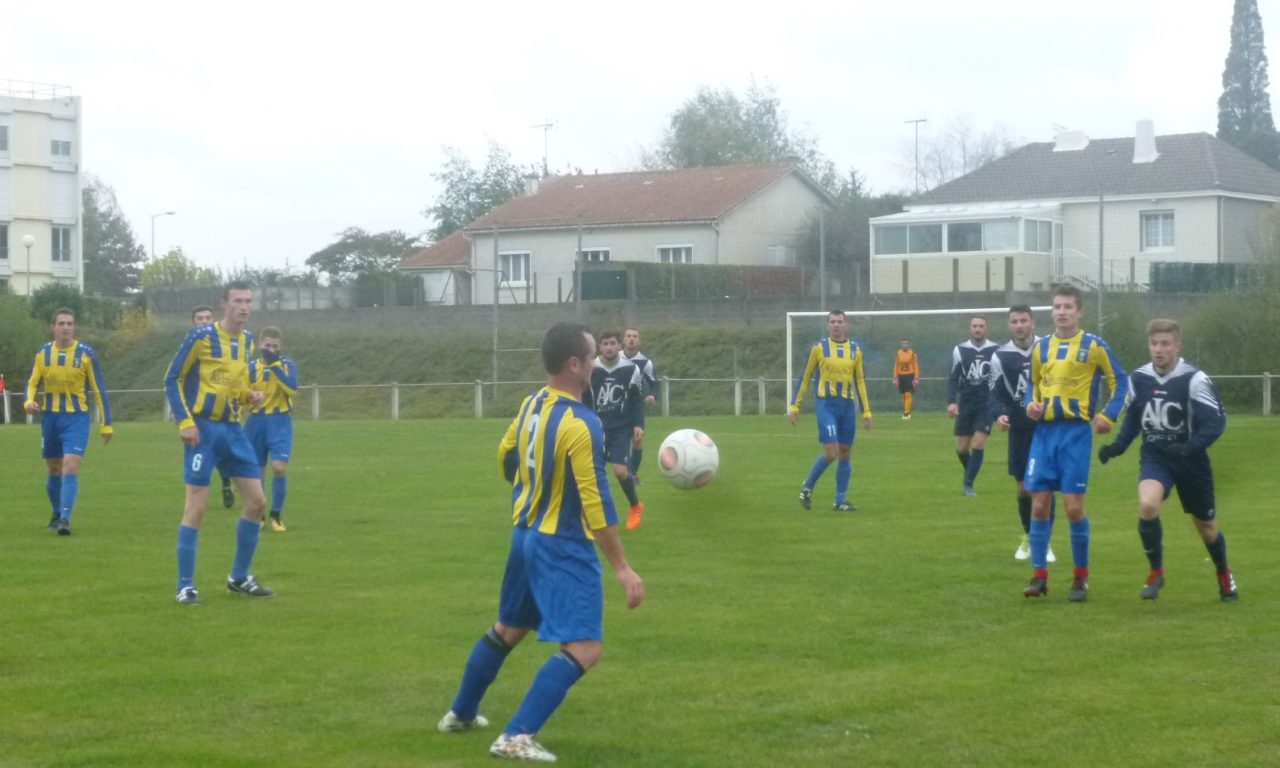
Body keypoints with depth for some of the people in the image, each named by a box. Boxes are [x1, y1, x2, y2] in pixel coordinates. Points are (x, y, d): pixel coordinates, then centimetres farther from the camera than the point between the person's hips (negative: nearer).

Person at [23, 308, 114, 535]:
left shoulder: (86, 353, -5)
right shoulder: (43, 353, 3)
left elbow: (99, 389, -1)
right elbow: (32, 383, 7)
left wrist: (106, 424, -2)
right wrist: (29, 401, -17)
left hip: (76, 418, -3)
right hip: (50, 417, 3)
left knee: (70, 467, -17)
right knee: (54, 469, 12)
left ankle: (65, 519, -20)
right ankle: (57, 514, 30)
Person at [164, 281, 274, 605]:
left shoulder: (247, 340, 9)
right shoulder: (201, 336, -11)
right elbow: (172, 379, -8)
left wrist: (251, 395, 0)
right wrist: (184, 421, -15)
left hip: (233, 430, 7)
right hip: (204, 429, -7)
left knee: (257, 501, 5)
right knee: (196, 507, -8)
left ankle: (239, 578, 19)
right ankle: (185, 586, 0)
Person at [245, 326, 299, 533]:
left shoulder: (288, 365, 0)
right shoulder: (251, 366, 5)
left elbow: (293, 389, -17)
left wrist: (275, 366, -21)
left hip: (280, 421, -2)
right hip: (256, 422, 2)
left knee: (279, 467, -15)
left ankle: (276, 515, 0)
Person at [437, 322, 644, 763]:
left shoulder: (531, 405, 3)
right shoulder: (582, 424, -23)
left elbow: (505, 458, 17)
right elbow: (596, 503, -23)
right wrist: (622, 568, -20)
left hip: (525, 535, 9)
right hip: (564, 547, -9)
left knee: (507, 630, 28)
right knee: (584, 651, -9)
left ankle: (460, 715, 42)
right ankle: (517, 738, -15)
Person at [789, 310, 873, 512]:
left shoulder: (855, 350, 8)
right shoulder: (819, 348, 0)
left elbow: (860, 381, 13)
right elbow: (805, 377, 4)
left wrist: (866, 411, 9)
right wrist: (794, 406, 1)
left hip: (847, 405, 4)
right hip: (826, 404, -4)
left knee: (845, 453, 4)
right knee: (831, 452, -14)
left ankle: (840, 501, 12)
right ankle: (807, 488, 8)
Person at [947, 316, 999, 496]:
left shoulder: (996, 350, -1)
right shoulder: (960, 350, 0)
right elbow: (953, 378, 1)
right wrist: (952, 402, -12)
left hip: (987, 404, -1)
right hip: (965, 404, 1)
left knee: (978, 444, -12)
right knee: (962, 448, 4)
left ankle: (968, 484, -5)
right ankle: (970, 473, 33)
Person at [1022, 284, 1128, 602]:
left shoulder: (1093, 346, -2)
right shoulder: (1040, 347, 10)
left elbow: (1119, 380, 4)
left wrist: (1108, 415, -7)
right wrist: (1030, 403, 1)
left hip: (1076, 432, -4)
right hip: (1044, 431, 4)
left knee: (1073, 506, -5)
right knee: (1039, 503, 0)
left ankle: (1081, 577, 9)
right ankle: (1039, 575, 7)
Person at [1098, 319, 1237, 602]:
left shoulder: (1194, 379, -18)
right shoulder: (1139, 379, -5)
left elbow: (1216, 421, -21)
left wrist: (1190, 447, -37)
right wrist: (1117, 446, -5)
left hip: (1190, 461, -2)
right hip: (1154, 457, 2)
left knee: (1206, 526, 12)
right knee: (1147, 505, -28)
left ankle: (1224, 576, 43)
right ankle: (1156, 572, -8)